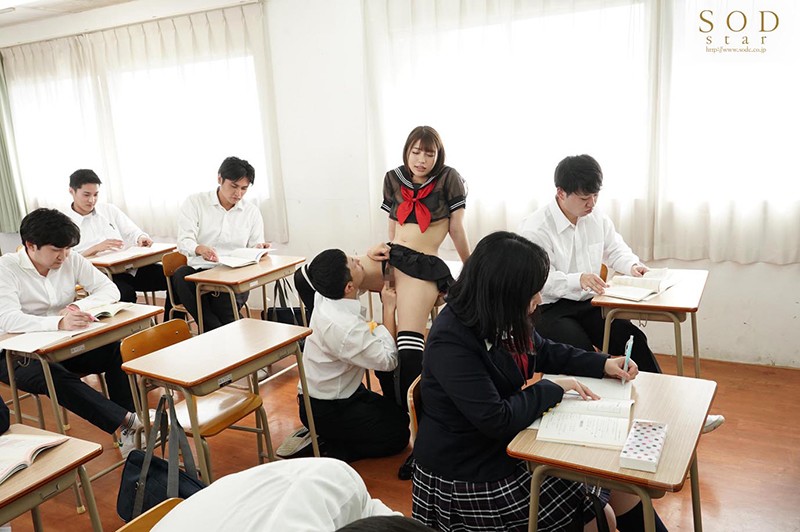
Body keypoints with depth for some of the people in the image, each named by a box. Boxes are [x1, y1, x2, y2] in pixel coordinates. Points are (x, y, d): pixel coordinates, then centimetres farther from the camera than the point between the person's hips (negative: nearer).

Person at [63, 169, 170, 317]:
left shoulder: (109, 209, 20)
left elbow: (132, 232, 18)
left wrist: (141, 238, -7)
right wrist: (95, 249, -18)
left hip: (129, 267, 5)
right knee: (126, 293, -39)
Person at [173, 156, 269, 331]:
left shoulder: (252, 211, 13)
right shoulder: (194, 202, 6)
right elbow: (184, 241, -6)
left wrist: (258, 248, -13)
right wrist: (200, 249, -29)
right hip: (199, 271, 0)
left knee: (224, 303, -34)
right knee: (181, 276, -35)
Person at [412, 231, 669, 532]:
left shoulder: (500, 320, -3)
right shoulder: (451, 342, -29)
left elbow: (545, 352, 16)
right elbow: (496, 420, -32)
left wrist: (603, 364, 4)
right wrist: (554, 388, -19)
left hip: (508, 445, 8)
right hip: (470, 477, -8)